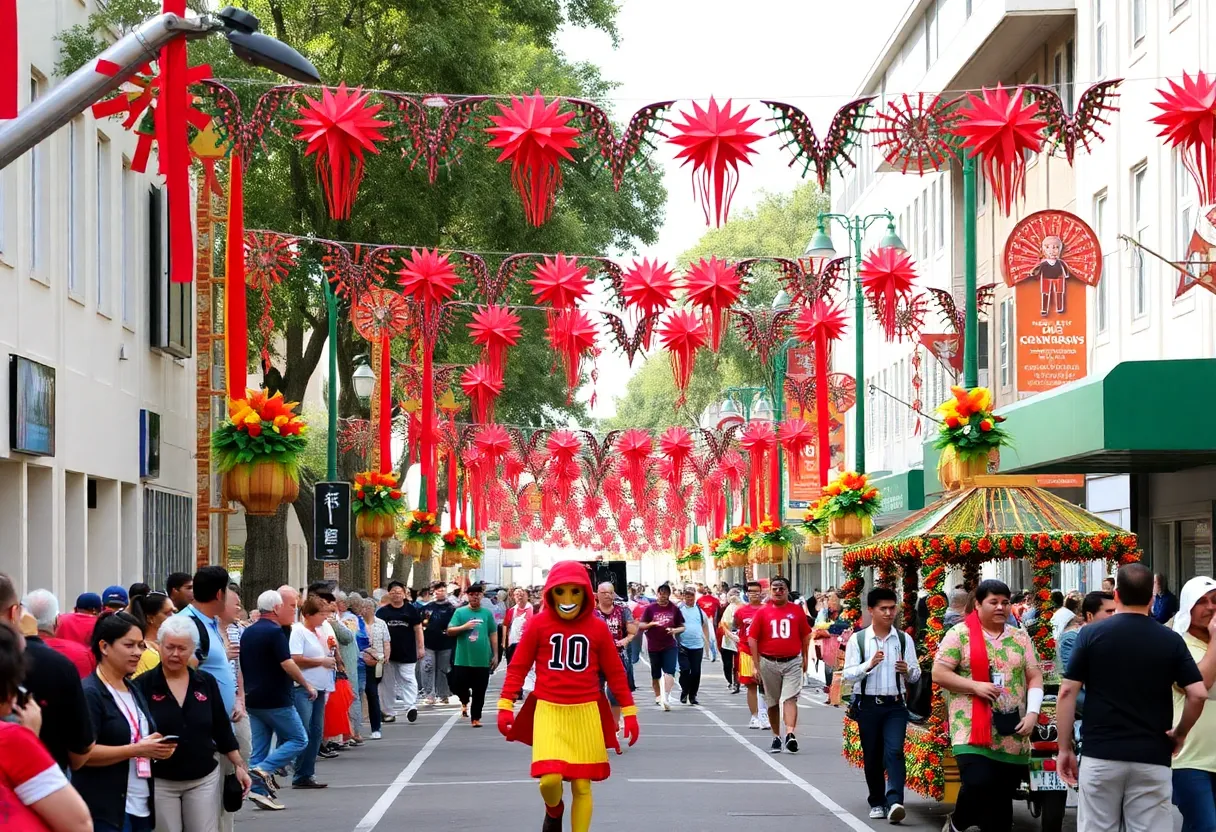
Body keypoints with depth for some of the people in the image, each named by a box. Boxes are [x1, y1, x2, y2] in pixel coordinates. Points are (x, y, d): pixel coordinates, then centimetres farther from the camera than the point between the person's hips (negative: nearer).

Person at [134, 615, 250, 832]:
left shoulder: (206, 683, 5)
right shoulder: (143, 685, -5)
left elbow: (222, 729, 11)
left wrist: (239, 765, 7)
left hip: (203, 779, 3)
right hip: (159, 781, -3)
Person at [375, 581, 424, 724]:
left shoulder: (411, 610, 5)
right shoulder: (382, 612, 7)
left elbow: (418, 629, 6)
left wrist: (421, 647, 1)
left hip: (407, 653, -2)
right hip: (388, 653, 2)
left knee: (408, 680, -9)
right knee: (389, 683, 7)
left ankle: (411, 706, -15)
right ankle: (389, 712, 13)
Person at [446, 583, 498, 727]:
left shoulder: (487, 613, 4)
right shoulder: (460, 612, 1)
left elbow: (493, 635, 9)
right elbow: (449, 631, -3)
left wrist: (495, 655, 7)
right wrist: (464, 627, -19)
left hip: (482, 660, 0)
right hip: (462, 659, 0)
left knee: (479, 692, 3)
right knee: (458, 686, 0)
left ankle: (476, 718, 13)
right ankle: (465, 702, 32)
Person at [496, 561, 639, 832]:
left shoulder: (598, 628, 0)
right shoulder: (539, 624, -3)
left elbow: (615, 672, 8)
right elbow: (518, 667, 4)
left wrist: (629, 712, 7)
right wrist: (505, 705, -1)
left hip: (585, 713, 1)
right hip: (548, 710, -1)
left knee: (582, 785, 2)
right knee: (550, 778, -14)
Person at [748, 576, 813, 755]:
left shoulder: (797, 611, 2)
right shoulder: (763, 612, 0)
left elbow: (805, 635, 11)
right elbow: (752, 638, 1)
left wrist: (805, 659, 12)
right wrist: (756, 665, -2)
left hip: (792, 662, -1)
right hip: (769, 663, 1)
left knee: (790, 698, -13)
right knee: (772, 702, 10)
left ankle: (790, 734, -23)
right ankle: (776, 737, 21)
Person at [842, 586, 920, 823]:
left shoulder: (904, 640, 4)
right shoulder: (857, 640, 0)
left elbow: (915, 675, 7)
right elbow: (847, 675, -4)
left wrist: (907, 670, -16)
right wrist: (869, 664, -20)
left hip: (895, 705, 0)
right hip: (868, 704, 0)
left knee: (894, 752, -15)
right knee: (872, 756, 8)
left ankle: (894, 802, -24)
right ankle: (877, 803, 21)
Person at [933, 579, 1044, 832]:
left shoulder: (1020, 637, 12)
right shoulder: (960, 634, -1)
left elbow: (1034, 677, 12)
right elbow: (938, 673, -3)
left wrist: (1032, 713, -3)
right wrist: (976, 686, -14)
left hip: (1012, 735, 4)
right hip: (972, 730, -4)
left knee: (1002, 798, 6)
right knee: (978, 784, -20)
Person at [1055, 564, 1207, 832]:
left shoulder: (1091, 635, -1)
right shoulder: (1171, 641, 2)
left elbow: (1067, 693, -3)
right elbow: (1198, 694, -5)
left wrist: (1065, 748, 4)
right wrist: (1180, 734, 12)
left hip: (1100, 755, 0)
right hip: (1152, 758, 1)